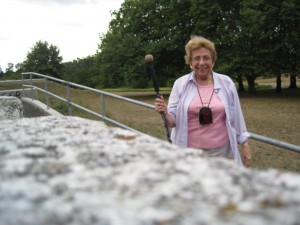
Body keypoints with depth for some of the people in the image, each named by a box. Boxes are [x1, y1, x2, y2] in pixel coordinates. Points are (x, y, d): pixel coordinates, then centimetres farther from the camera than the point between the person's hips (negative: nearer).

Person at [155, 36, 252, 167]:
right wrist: (165, 113, -22)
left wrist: (245, 144, 6)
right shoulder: (180, 84, -2)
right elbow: (173, 121, -2)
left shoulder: (226, 83, 1)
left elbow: (236, 116, 7)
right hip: (189, 152, -1)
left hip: (220, 151, 1)